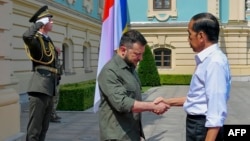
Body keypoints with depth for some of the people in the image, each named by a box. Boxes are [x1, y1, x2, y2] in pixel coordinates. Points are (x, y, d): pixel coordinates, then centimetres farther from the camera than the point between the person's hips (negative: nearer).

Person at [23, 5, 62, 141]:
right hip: (39, 88, -9)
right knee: (34, 129, -5)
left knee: (44, 128, 18)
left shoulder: (48, 40, 17)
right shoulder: (36, 39, -9)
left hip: (49, 88, 9)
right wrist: (40, 22, -20)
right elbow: (26, 36, -34)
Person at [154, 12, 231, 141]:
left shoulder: (215, 62, -21)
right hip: (197, 125, 9)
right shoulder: (206, 60, 9)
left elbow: (217, 111, -25)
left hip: (203, 128, -9)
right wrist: (170, 102, 16)